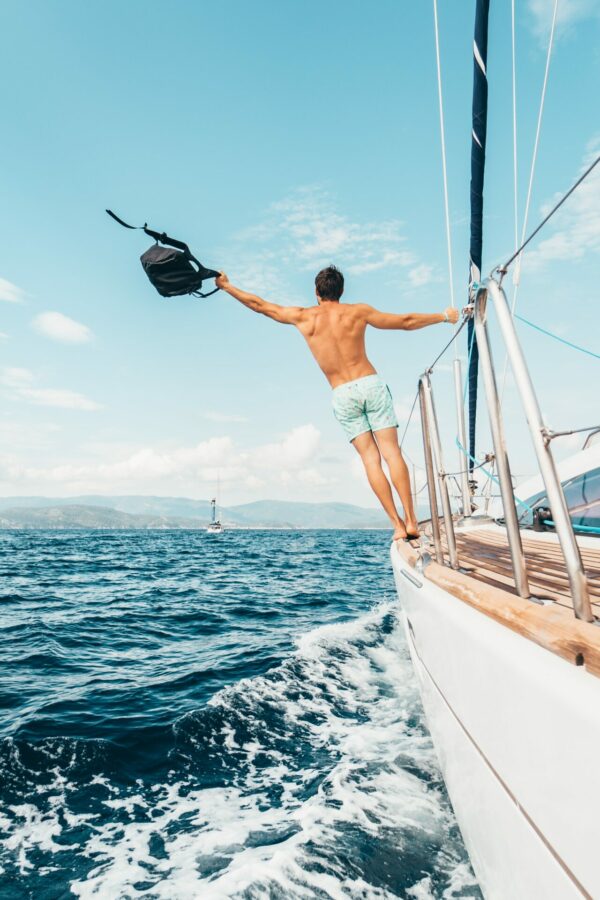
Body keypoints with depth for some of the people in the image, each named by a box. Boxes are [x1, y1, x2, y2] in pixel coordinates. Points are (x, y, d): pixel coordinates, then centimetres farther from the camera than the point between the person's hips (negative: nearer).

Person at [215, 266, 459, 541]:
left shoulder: (302, 317, 7)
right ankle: (411, 521, -5)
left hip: (343, 395, 0)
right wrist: (444, 316, 27)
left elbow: (258, 304, 18)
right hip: (371, 384, 0)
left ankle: (398, 525, -1)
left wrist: (226, 285, 32)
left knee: (370, 459, 1)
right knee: (391, 451, -2)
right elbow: (406, 322, 13)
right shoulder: (357, 311, 7)